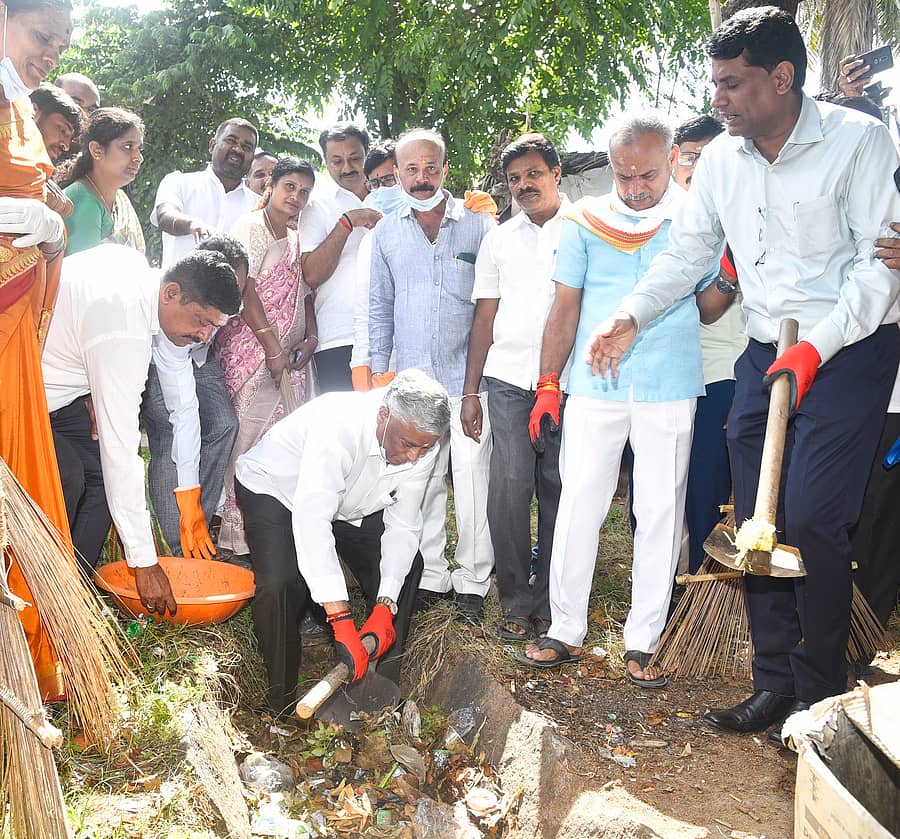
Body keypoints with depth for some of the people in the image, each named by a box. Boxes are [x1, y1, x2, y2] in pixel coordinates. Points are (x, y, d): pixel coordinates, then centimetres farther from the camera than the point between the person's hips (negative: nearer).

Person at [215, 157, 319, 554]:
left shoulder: (296, 240, 20)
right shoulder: (250, 227, -2)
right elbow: (245, 288, -12)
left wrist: (310, 338, 4)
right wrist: (272, 346, -17)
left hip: (291, 355, 7)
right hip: (252, 348, -7)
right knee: (252, 437, -9)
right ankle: (238, 532, -3)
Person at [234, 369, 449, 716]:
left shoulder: (421, 444, -21)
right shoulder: (337, 426, -41)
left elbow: (402, 526, -16)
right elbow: (311, 522, -48)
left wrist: (385, 606, -29)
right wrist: (343, 624, -50)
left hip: (349, 503, 6)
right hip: (275, 489, -6)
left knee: (407, 566, -6)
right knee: (279, 584, -29)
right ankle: (282, 703, -8)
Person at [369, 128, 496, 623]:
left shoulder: (479, 224, 1)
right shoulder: (386, 233, 10)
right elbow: (379, 307, 16)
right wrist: (378, 371, 11)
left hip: (468, 377, -3)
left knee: (473, 480, -1)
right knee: (421, 481, 9)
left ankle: (472, 581, 12)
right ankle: (431, 576, 21)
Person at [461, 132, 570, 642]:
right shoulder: (500, 238, 16)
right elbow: (485, 319, 16)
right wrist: (470, 391, 10)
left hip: (567, 383, -2)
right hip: (508, 380, 2)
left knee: (557, 491, 2)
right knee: (508, 490, -4)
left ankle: (550, 605, 14)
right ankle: (517, 604, 7)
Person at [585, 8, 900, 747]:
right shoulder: (722, 159, 6)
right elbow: (688, 251, 12)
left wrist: (819, 346, -23)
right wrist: (631, 319, -1)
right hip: (766, 354, 6)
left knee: (812, 519, -13)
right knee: (756, 524, 6)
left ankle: (821, 695, 7)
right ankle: (776, 684, 20)